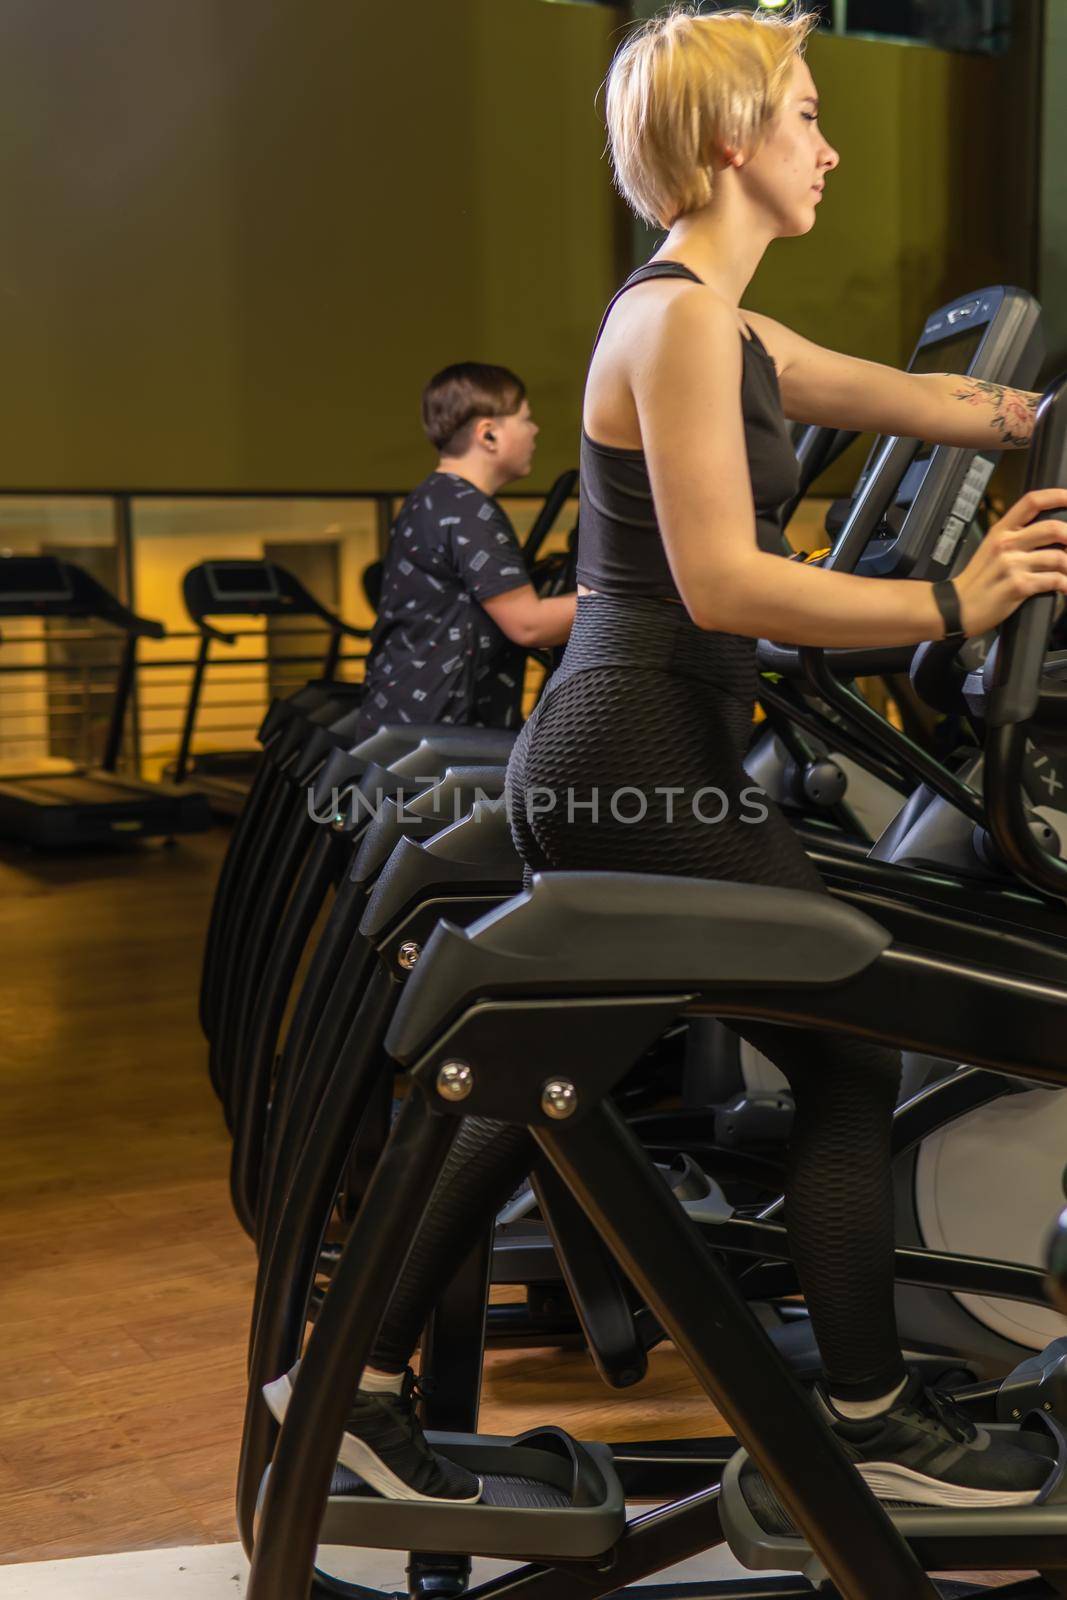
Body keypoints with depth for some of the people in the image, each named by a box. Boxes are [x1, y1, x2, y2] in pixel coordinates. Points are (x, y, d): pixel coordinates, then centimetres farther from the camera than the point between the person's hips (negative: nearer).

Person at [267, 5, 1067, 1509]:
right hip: (649, 766, -10)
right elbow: (720, 582, -23)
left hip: (597, 766, 10)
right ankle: (873, 1423, 17)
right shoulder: (680, 316, -14)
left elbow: (902, 396, 25)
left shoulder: (722, 326, 17)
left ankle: (362, 1377, 26)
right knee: (849, 1059, 3)